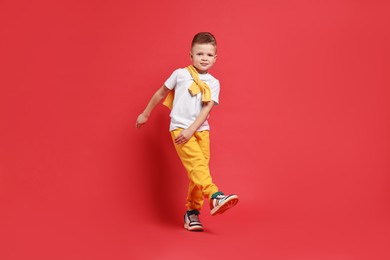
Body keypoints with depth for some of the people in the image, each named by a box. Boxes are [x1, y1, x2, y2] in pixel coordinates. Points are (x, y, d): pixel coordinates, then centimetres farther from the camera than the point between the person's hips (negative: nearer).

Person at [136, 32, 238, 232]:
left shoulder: (213, 83, 5)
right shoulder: (180, 74, 2)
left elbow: (207, 109, -5)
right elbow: (161, 93, 13)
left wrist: (191, 130, -17)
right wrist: (146, 114, 20)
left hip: (201, 130, 3)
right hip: (179, 128, -3)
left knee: (199, 169, 0)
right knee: (197, 164, -22)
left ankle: (192, 212, 10)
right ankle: (215, 197, -38)